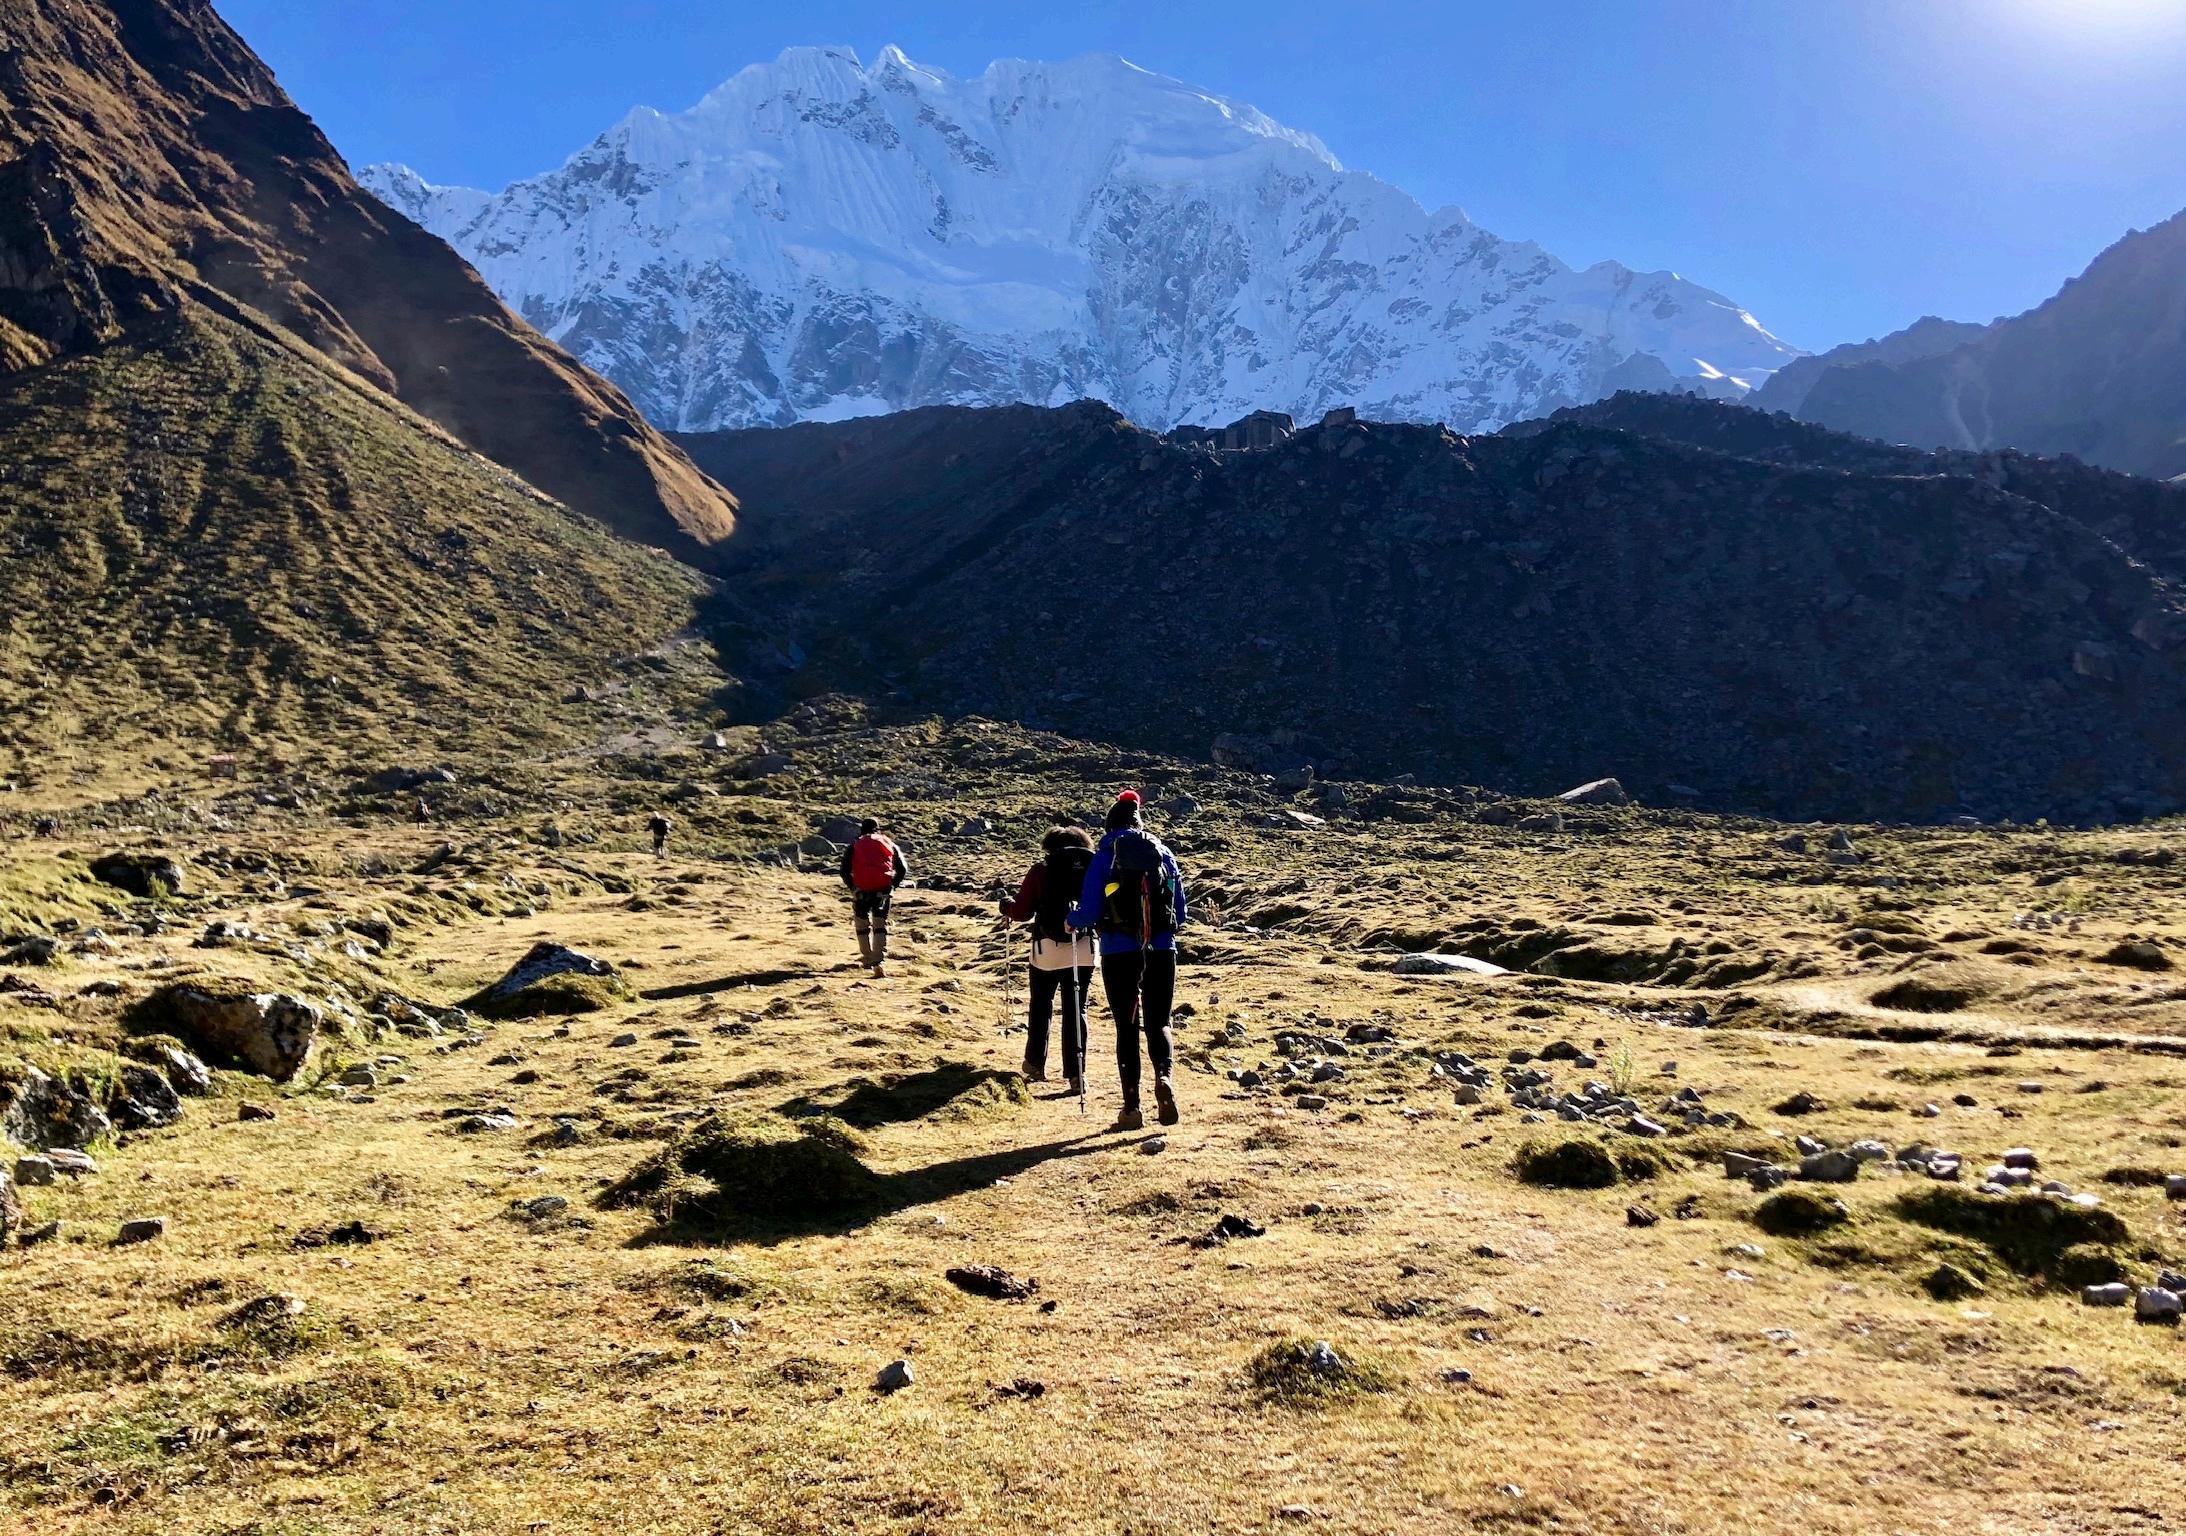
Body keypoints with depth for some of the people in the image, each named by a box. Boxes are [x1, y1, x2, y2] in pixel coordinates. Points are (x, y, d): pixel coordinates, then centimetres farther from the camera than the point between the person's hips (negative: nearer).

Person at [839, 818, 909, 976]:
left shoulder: (854, 846, 12)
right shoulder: (889, 843, 15)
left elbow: (845, 871, 1)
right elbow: (903, 869, 7)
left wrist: (853, 887, 13)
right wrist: (892, 886, 17)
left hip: (862, 890, 0)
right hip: (883, 890, 1)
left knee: (862, 925, 19)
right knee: (881, 926, 5)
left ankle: (869, 959, 23)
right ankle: (879, 963, -12)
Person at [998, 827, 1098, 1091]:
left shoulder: (1040, 871, -2)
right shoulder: (1094, 868, 2)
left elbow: (1022, 912, -3)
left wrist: (1007, 905, 17)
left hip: (1047, 949, -1)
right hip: (1084, 950, 1)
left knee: (1041, 1007, 17)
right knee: (1076, 1010, 7)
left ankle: (1036, 1064, 26)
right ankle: (1075, 1073, 1)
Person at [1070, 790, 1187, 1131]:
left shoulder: (1104, 857, -3)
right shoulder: (1164, 854, 5)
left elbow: (1089, 913, -5)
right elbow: (1180, 914, 9)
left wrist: (1071, 919, 17)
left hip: (1120, 954, -2)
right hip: (1162, 952, 2)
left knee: (1127, 1028, 9)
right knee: (1158, 1024, 13)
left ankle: (1132, 1107, 7)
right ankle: (1164, 1077, -16)